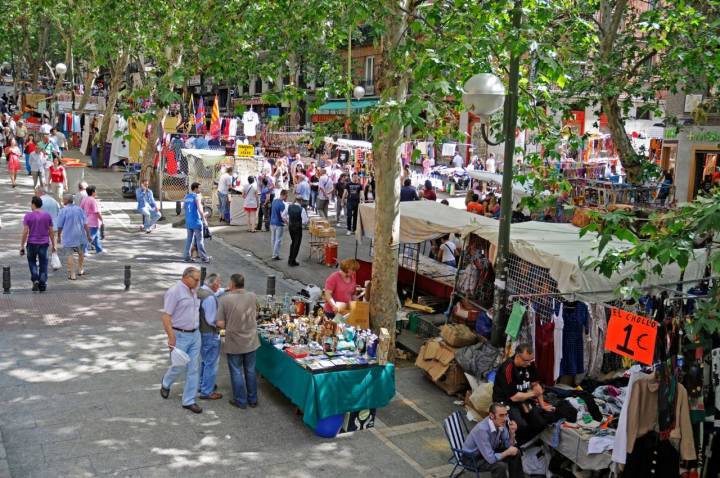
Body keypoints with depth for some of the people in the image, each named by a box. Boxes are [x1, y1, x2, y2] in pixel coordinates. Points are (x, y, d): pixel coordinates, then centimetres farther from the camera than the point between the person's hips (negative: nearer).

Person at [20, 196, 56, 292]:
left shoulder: (28, 216, -7)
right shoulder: (47, 216, 0)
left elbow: (25, 232, -9)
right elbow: (51, 232, 2)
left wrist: (22, 246, -4)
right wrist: (53, 245, 9)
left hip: (32, 243, -1)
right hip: (44, 243, 1)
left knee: (32, 262, 16)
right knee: (43, 263, 6)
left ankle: (35, 280, 0)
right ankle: (43, 285, 6)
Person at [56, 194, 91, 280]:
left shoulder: (63, 210, -10)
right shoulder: (79, 209, 0)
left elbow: (60, 226, -6)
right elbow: (85, 223, -2)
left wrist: (59, 236, 8)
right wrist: (88, 235, 4)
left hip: (68, 236, -3)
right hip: (80, 235, 3)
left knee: (70, 254, 1)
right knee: (81, 253, 21)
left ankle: (72, 274, -1)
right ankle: (80, 270, 31)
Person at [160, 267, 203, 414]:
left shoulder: (194, 291, 9)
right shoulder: (174, 292, -14)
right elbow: (166, 317, -16)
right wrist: (171, 337, -19)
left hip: (195, 335, 7)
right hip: (180, 336, -7)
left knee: (193, 369, 7)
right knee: (179, 366, 5)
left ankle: (188, 401, 15)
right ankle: (166, 384, 38)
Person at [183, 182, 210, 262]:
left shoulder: (186, 197, 9)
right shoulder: (197, 197, -13)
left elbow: (183, 206, 21)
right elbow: (200, 209, -20)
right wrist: (204, 220, -17)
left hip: (188, 222, 7)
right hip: (196, 221, -7)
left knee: (189, 239, 12)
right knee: (200, 240, -1)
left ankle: (187, 256, 12)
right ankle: (203, 257, 3)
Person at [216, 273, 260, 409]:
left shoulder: (224, 299, -17)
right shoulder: (253, 297, -6)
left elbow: (220, 324, -16)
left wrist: (229, 326, 3)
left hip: (234, 343, -3)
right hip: (251, 340, 3)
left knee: (237, 372, 11)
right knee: (250, 370, 16)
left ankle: (241, 401, 20)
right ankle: (253, 399, 26)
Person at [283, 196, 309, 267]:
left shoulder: (289, 207, -5)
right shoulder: (302, 209, -20)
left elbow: (283, 215, 5)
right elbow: (305, 221, -19)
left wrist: (287, 222, 16)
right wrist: (301, 223, 0)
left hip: (290, 226, 5)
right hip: (298, 227, -5)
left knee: (293, 242, 25)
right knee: (297, 244, 7)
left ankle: (290, 259, 29)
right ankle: (292, 262, 11)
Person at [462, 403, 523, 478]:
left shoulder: (500, 423, -13)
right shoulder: (482, 429, -35)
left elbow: (508, 445, 0)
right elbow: (491, 459, -34)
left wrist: (512, 433, -20)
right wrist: (508, 452, -19)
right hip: (472, 458, -8)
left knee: (516, 453, 4)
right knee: (501, 466, -27)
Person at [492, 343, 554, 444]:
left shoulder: (529, 363, -6)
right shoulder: (507, 369, -27)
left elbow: (535, 385, 7)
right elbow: (514, 397, -23)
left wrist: (542, 405, 6)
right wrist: (532, 394, -10)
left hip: (523, 398, 7)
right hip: (505, 401, -7)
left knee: (541, 422, -14)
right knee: (522, 426, -31)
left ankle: (523, 443, 9)